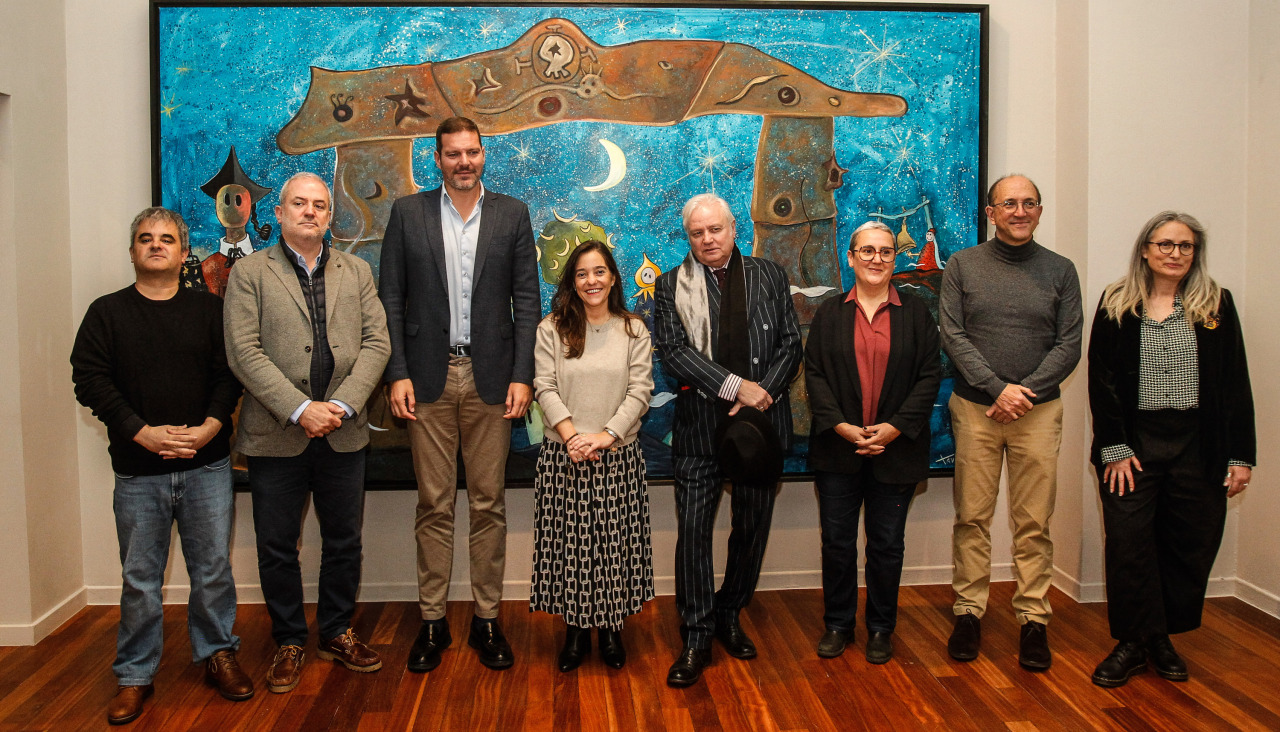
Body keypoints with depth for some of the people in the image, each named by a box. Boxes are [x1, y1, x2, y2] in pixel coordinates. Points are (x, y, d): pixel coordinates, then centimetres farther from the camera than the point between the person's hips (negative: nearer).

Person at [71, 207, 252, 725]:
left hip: (207, 465, 0)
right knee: (139, 577, 7)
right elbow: (90, 380, -2)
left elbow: (229, 373, 1)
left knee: (213, 569, 7)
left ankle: (218, 656, 24)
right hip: (138, 469, 0)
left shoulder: (209, 310, 8)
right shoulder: (106, 312, 6)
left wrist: (208, 428, -14)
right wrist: (141, 432, -13)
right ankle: (135, 676, 21)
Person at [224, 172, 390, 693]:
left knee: (344, 542, 12)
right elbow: (244, 352, -9)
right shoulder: (249, 273, 1)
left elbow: (376, 342, 2)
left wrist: (342, 404, -12)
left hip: (343, 434, 2)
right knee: (277, 548, 8)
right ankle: (289, 643, 26)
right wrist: (300, 409, -17)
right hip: (275, 435, -2)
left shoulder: (356, 272, 10)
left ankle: (337, 633, 30)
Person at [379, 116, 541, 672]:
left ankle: (487, 619, 18)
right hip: (429, 378, 0)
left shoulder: (512, 214, 7)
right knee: (434, 505, 6)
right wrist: (398, 373, -5)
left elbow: (527, 300, 4)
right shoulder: (408, 213, 6)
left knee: (489, 503, 6)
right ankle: (432, 621, 17)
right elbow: (391, 300, 4)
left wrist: (522, 375, -4)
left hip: (490, 378, 0)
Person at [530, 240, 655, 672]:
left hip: (618, 457, 0)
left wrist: (606, 435, -14)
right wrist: (571, 435, -15)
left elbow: (639, 392, -2)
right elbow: (545, 389, -3)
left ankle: (611, 627, 21)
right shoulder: (552, 330, 2)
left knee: (616, 541, 5)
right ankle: (575, 629, 19)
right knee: (568, 541, 4)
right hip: (564, 456, 0)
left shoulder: (634, 331, 4)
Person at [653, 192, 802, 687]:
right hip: (699, 426, -2)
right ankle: (696, 637, 9)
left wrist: (762, 395, -11)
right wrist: (736, 387, -16)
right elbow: (674, 351, -9)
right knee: (693, 531, -3)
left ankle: (729, 615, 31)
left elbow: (791, 344, 4)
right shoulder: (671, 286, 3)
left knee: (753, 527, 12)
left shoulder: (770, 277, 8)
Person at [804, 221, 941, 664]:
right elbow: (814, 374, 1)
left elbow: (930, 375, -1)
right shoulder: (828, 315, 7)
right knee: (837, 542, 7)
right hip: (838, 448, 1)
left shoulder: (916, 313, 4)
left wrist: (895, 427, -12)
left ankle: (881, 628, 25)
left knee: (887, 545, 9)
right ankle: (837, 623, 24)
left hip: (896, 449, 0)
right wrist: (839, 425, -12)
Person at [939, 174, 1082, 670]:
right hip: (975, 407, 0)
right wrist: (998, 388, -11)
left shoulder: (1060, 270, 8)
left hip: (1038, 410, 1)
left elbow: (1069, 345, 3)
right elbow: (952, 335, -2)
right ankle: (969, 611, 14)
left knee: (1033, 522, 3)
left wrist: (1026, 393, -10)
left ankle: (1033, 618, 13)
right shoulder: (962, 265, 5)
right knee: (972, 517, 3)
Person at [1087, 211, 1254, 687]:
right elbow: (1101, 380, 0)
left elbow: (1236, 384, 4)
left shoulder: (1216, 304, 6)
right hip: (1134, 442, -1)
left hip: (1197, 445, 1)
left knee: (1190, 545, 6)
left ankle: (1163, 638, 22)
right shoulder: (1116, 304, 3)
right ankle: (1133, 642, 13)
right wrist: (1114, 447, -8)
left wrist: (1240, 454, -1)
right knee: (1128, 544, -2)